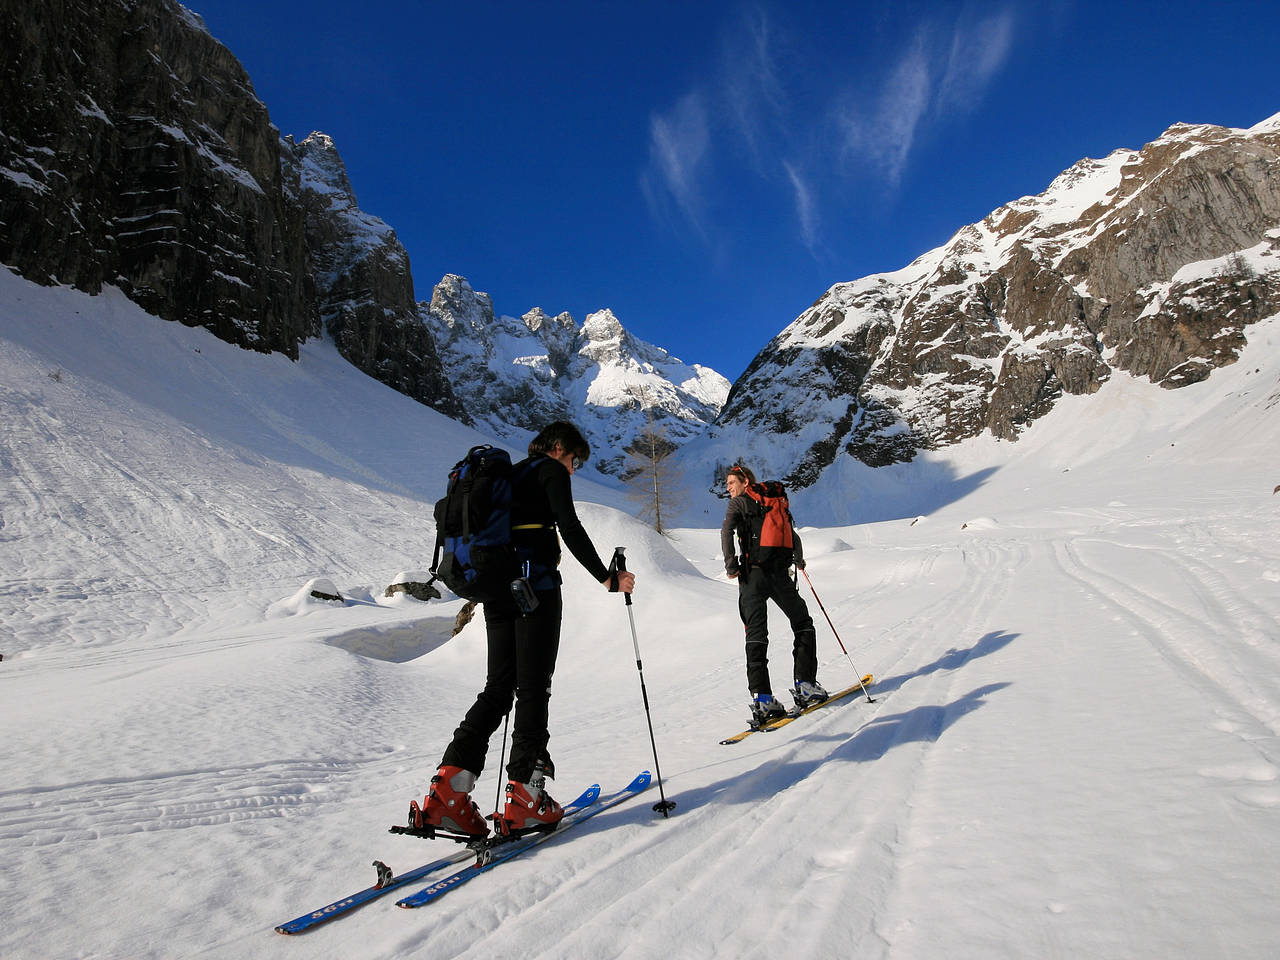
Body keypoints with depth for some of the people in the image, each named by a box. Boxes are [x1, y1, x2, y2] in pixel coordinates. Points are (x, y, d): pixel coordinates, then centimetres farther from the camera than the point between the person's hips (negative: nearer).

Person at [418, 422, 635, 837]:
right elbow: (570, 529, -13)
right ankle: (524, 796, -1)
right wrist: (607, 577, -8)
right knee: (534, 688, -3)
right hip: (535, 586, -8)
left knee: (499, 688, 9)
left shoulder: (509, 475, 24)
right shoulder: (550, 470, 0)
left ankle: (450, 785, 0)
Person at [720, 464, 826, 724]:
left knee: (756, 635, -2)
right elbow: (793, 537, 19)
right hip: (780, 575, 3)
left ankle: (762, 698, -11)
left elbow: (727, 530, -16)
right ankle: (805, 685, 8)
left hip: (752, 576, -3)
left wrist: (731, 564, -11)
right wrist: (799, 560, 37)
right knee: (803, 625, 17)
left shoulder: (738, 503, 3)